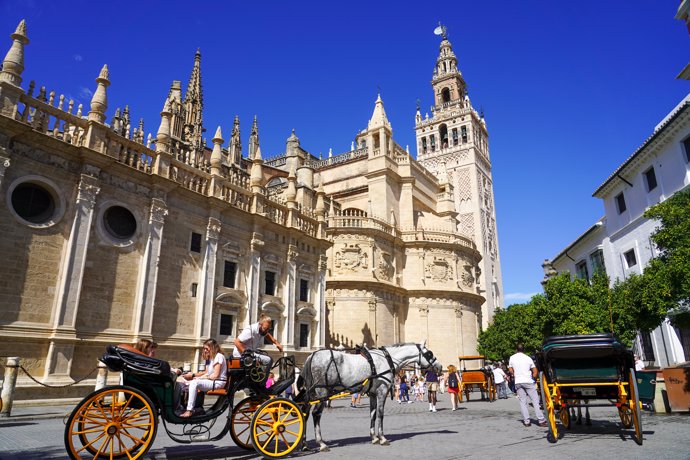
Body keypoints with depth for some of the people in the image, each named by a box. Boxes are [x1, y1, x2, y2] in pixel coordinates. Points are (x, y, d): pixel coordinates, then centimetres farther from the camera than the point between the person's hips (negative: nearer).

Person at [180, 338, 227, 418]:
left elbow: (215, 375, -15)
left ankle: (189, 410, -28)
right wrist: (193, 374, 2)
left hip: (218, 382, -10)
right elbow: (206, 372, 14)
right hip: (210, 380, 10)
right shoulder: (210, 358, 20)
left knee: (194, 383, -28)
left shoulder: (219, 356, -9)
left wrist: (201, 378, -14)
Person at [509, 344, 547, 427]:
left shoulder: (512, 358, 4)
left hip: (518, 382, 2)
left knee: (522, 402, 6)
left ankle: (526, 421, 4)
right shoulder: (528, 358, -1)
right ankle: (541, 420, 0)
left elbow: (510, 370, 11)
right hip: (528, 381, -2)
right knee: (535, 401, 3)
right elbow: (535, 371, 1)